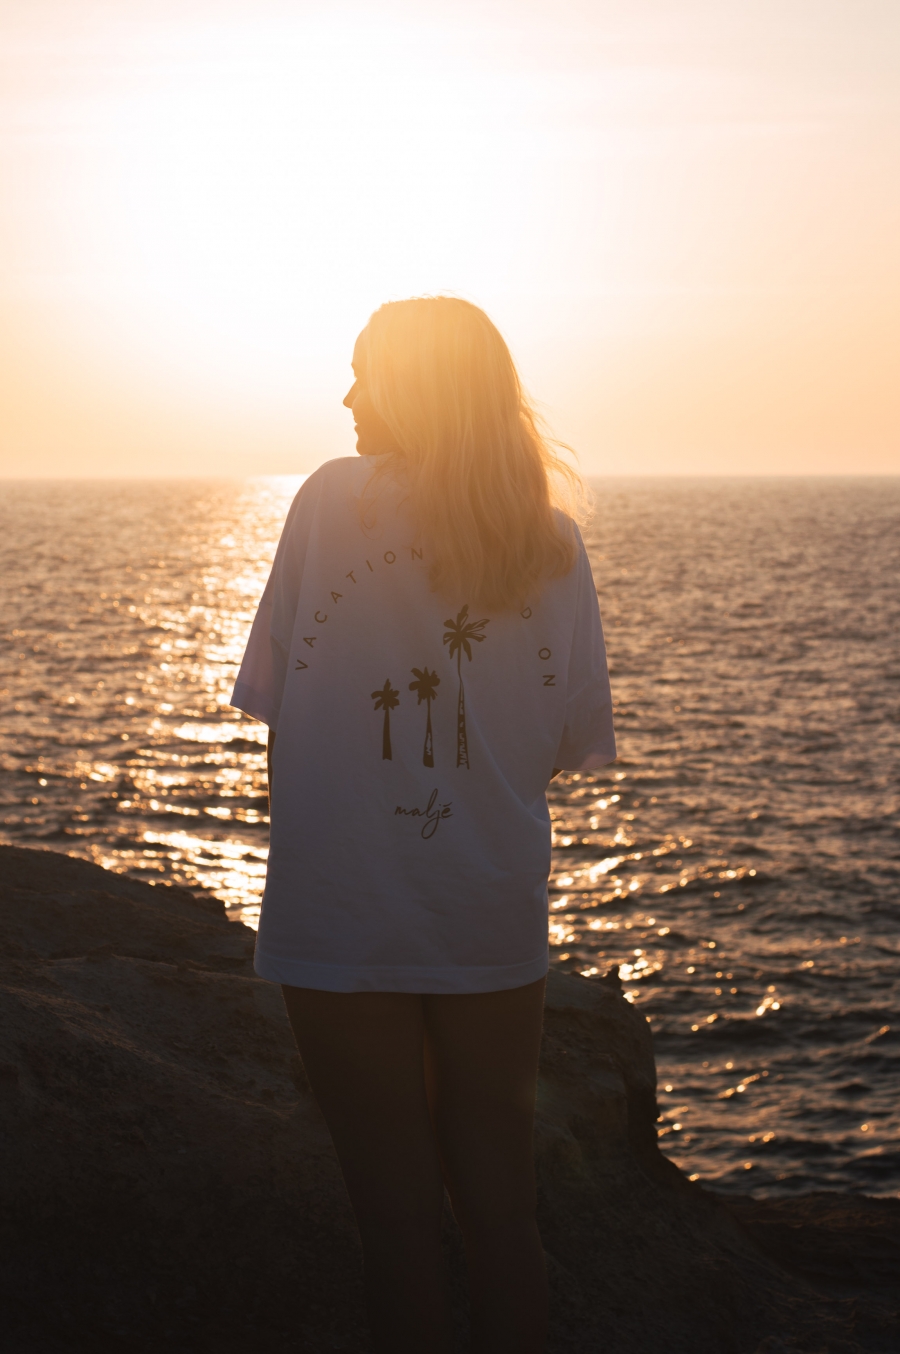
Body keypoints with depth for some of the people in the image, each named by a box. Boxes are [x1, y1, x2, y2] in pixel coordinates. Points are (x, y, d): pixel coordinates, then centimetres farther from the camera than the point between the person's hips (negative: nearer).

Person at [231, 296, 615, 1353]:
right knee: (498, 1203, 16)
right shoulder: (552, 544, 0)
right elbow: (573, 742, 2)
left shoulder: (332, 499, -7)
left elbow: (277, 707, -6)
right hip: (495, 920, 3)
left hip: (337, 919, -2)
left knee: (397, 1215, 8)